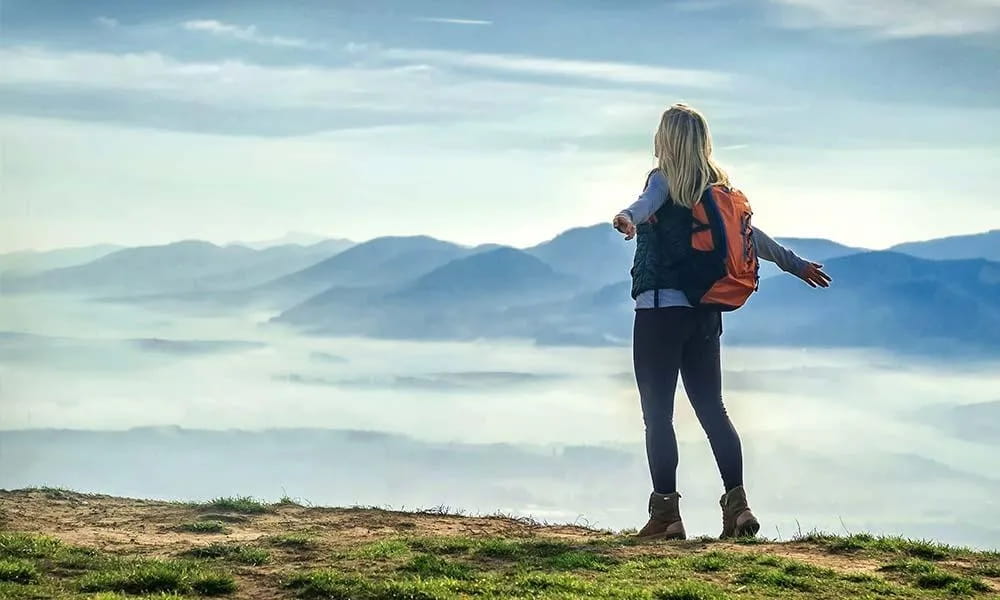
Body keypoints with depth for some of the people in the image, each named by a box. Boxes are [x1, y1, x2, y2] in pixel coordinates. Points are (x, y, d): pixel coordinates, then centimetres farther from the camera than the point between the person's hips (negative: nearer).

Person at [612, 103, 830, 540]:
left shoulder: (664, 179, -4)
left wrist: (627, 218, -48)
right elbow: (752, 235, 23)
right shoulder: (719, 186, 14)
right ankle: (736, 503, 1)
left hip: (660, 308, -6)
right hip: (706, 311, 6)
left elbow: (647, 203, -27)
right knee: (712, 409, 9)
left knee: (657, 413, -4)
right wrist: (795, 265, 36)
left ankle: (665, 514, -8)